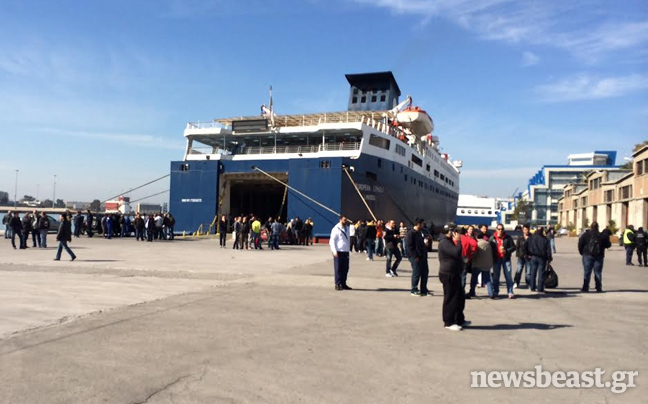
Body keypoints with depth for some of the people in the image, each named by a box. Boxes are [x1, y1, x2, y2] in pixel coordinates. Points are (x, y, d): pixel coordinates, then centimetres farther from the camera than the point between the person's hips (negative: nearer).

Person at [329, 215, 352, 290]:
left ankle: (343, 284, 18)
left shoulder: (347, 228, 14)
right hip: (338, 251, -6)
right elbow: (332, 240, -9)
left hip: (346, 251, 6)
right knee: (338, 268, -1)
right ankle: (338, 284, 5)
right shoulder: (336, 229, -6)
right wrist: (334, 251, -15)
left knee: (345, 268, 9)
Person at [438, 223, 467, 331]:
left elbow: (456, 255, 22)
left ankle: (460, 320, 27)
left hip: (454, 274, 11)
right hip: (448, 274, -11)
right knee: (450, 298, -5)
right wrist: (458, 241, -17)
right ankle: (448, 322, 4)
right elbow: (457, 253, -26)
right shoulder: (444, 242, -16)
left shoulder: (449, 241, 18)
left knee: (460, 297, 16)